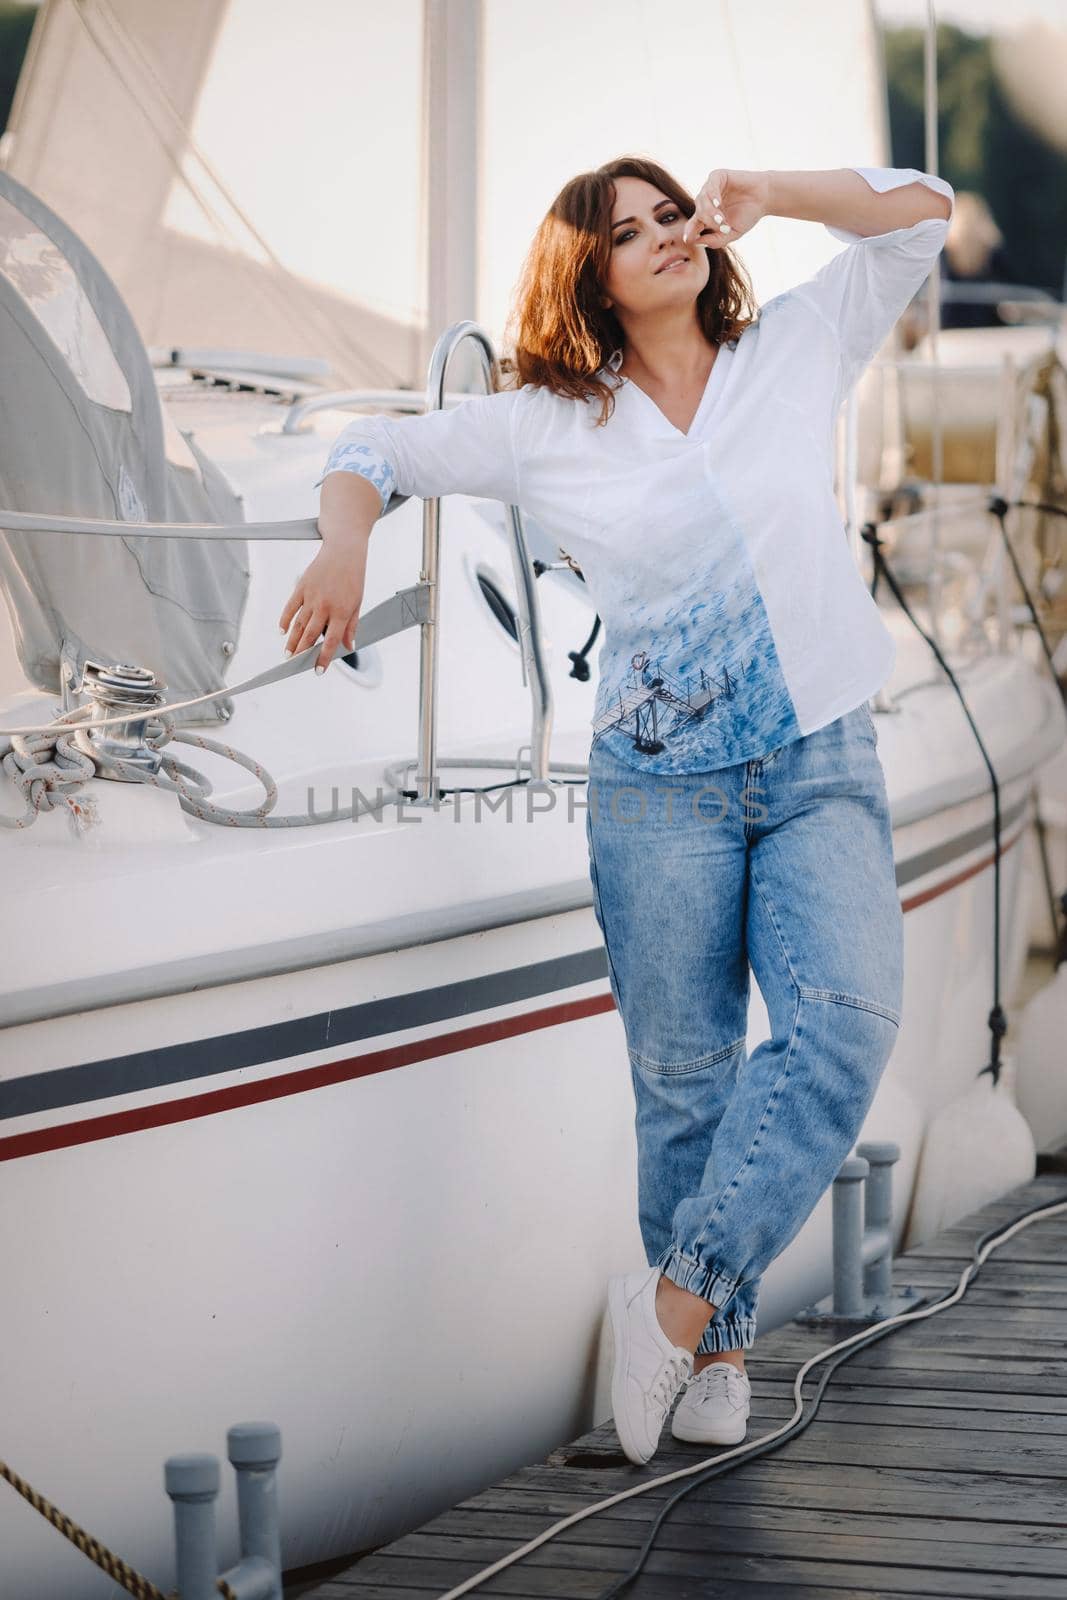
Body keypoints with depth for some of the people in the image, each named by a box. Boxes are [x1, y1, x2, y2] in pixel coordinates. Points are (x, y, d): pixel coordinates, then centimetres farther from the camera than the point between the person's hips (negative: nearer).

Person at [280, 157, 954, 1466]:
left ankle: (678, 1300, -14)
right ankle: (716, 1350, 16)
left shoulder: (797, 350, 7)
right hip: (659, 788, 0)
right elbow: (375, 450, 11)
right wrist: (345, 546, -10)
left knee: (846, 1017, -20)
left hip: (822, 766, 1)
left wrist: (766, 197, -1)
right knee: (684, 1070, 2)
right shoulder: (547, 425, 4)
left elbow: (923, 211, 9)